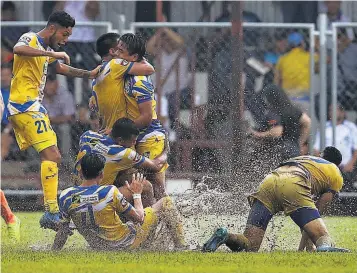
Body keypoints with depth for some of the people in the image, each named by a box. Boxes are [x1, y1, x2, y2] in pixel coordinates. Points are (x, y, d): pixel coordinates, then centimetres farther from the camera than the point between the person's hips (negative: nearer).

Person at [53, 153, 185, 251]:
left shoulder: (65, 197, -12)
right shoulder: (110, 192, -23)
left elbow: (62, 231, -2)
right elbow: (139, 218, -12)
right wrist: (137, 194, 5)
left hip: (98, 248, 5)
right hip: (125, 244, -5)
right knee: (165, 203, 8)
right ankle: (181, 247, 15)